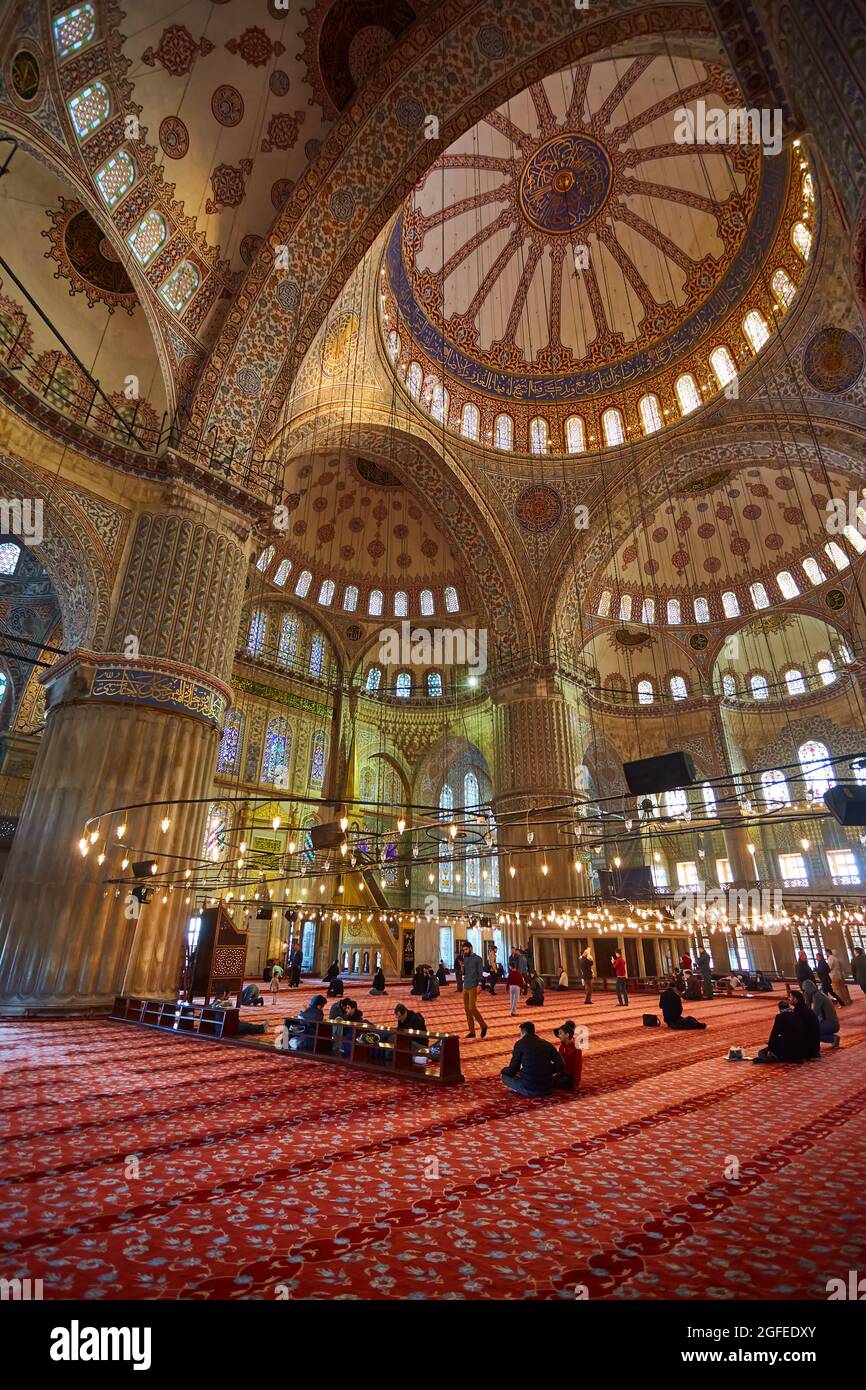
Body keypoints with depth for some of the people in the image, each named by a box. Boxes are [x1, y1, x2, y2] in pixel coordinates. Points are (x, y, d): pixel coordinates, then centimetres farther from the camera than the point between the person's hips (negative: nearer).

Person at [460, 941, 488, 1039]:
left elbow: (480, 973, -9)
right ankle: (471, 1031, 14)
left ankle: (483, 1026, 7)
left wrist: (479, 985, -17)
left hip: (473, 987, -7)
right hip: (465, 987, 7)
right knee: (467, 1009, 7)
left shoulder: (477, 959, -7)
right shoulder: (465, 959, 12)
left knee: (472, 1008, -11)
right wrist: (462, 966, -4)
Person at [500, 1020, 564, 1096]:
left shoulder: (520, 1043, -4)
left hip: (529, 1090, -5)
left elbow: (513, 1070, -2)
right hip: (547, 1089, 5)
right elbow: (560, 1065, 4)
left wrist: (503, 1070, 20)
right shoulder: (548, 1044, 6)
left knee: (505, 1074, 15)